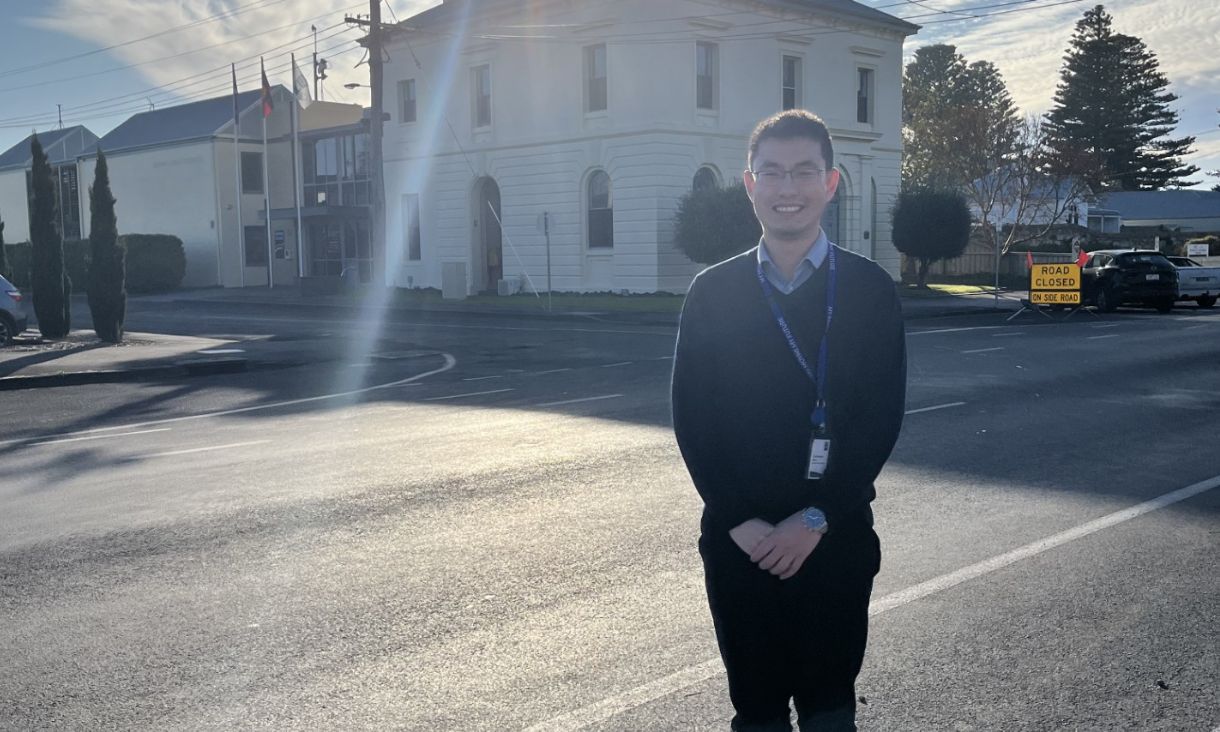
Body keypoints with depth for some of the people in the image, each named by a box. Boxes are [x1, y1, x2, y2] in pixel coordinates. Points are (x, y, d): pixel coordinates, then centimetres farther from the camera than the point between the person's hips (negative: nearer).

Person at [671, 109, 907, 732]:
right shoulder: (712, 293, 2)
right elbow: (691, 418, -1)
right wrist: (740, 521, -10)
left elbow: (882, 416, -6)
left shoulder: (869, 289, -1)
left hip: (835, 539, -1)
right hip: (737, 540, 1)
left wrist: (815, 518, -13)